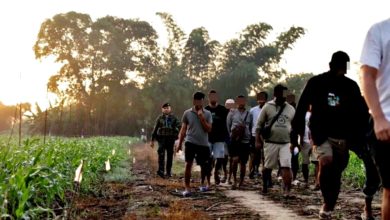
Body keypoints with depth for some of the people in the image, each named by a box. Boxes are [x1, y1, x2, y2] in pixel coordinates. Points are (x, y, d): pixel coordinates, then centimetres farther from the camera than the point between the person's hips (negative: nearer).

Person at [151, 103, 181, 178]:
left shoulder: (174, 118, 8)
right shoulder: (159, 118, 10)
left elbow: (179, 126, 0)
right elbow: (155, 129, 12)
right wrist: (152, 140, 12)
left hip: (171, 138, 1)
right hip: (161, 137, -1)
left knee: (170, 155, 6)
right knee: (161, 153, -17)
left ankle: (169, 172, 16)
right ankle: (161, 170, -22)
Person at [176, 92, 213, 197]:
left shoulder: (207, 114, 2)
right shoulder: (187, 113, 1)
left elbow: (208, 129, -5)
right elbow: (183, 129, 5)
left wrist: (202, 118, -14)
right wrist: (179, 143, 2)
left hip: (203, 144, 1)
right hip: (190, 142, -1)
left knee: (204, 165, 11)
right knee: (188, 164, -9)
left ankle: (202, 183, 35)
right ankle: (187, 188, -5)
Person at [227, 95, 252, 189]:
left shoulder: (249, 114, 9)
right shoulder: (232, 113, 5)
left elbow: (251, 127, 14)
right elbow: (228, 126, 9)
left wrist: (249, 136, 8)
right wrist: (231, 135, 5)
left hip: (245, 141, 2)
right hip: (235, 140, -2)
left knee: (243, 162, 6)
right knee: (235, 160, -16)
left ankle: (241, 182, 18)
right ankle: (234, 180, -1)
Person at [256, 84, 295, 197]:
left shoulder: (291, 109, 7)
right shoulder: (267, 107, -1)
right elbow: (259, 125, 1)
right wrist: (258, 140, -4)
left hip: (286, 143, 1)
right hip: (270, 143, -1)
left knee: (286, 167, -10)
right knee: (268, 167, 9)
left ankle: (287, 190, -12)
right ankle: (265, 185, 29)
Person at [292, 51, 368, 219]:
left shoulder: (351, 86, 5)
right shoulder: (316, 82, -2)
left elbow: (358, 114, 10)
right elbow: (301, 108, 0)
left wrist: (357, 139, 5)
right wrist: (296, 132, -4)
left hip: (343, 137, 3)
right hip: (321, 134, -3)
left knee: (336, 173, 6)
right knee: (326, 163, -25)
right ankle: (327, 202, -9)